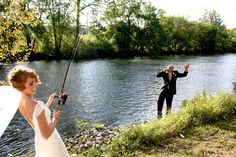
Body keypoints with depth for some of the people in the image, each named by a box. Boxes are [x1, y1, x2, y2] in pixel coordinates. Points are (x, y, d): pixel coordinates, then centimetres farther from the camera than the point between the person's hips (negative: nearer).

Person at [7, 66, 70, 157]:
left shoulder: (21, 103, -5)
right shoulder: (37, 105, -32)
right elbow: (46, 135, -27)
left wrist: (49, 103, 5)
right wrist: (55, 119, -12)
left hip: (39, 141, 8)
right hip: (50, 142, -7)